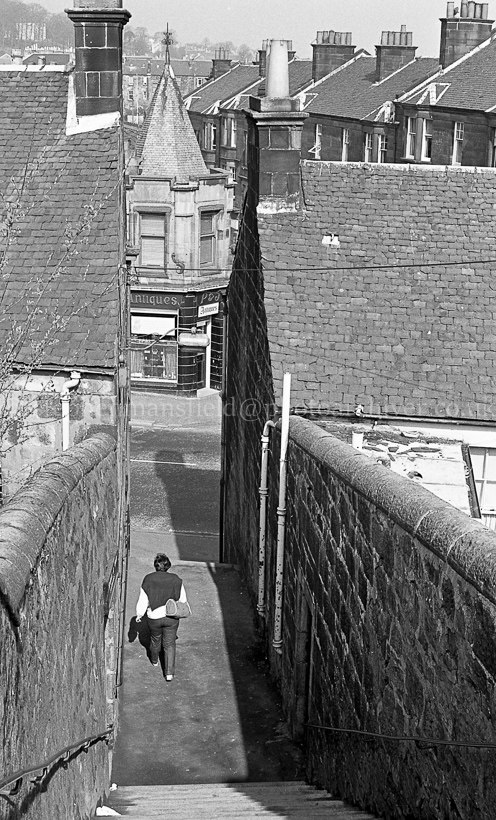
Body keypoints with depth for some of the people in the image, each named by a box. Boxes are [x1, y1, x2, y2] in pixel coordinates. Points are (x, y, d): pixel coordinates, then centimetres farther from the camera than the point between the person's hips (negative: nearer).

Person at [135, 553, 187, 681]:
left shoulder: (148, 580, -13)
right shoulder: (175, 580, -10)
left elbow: (143, 601, -7)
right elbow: (183, 600, -1)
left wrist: (139, 615, 8)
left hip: (154, 617, 0)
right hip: (171, 618, 0)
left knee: (155, 639, 26)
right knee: (169, 644, 11)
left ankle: (154, 661, 50)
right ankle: (169, 673, 4)